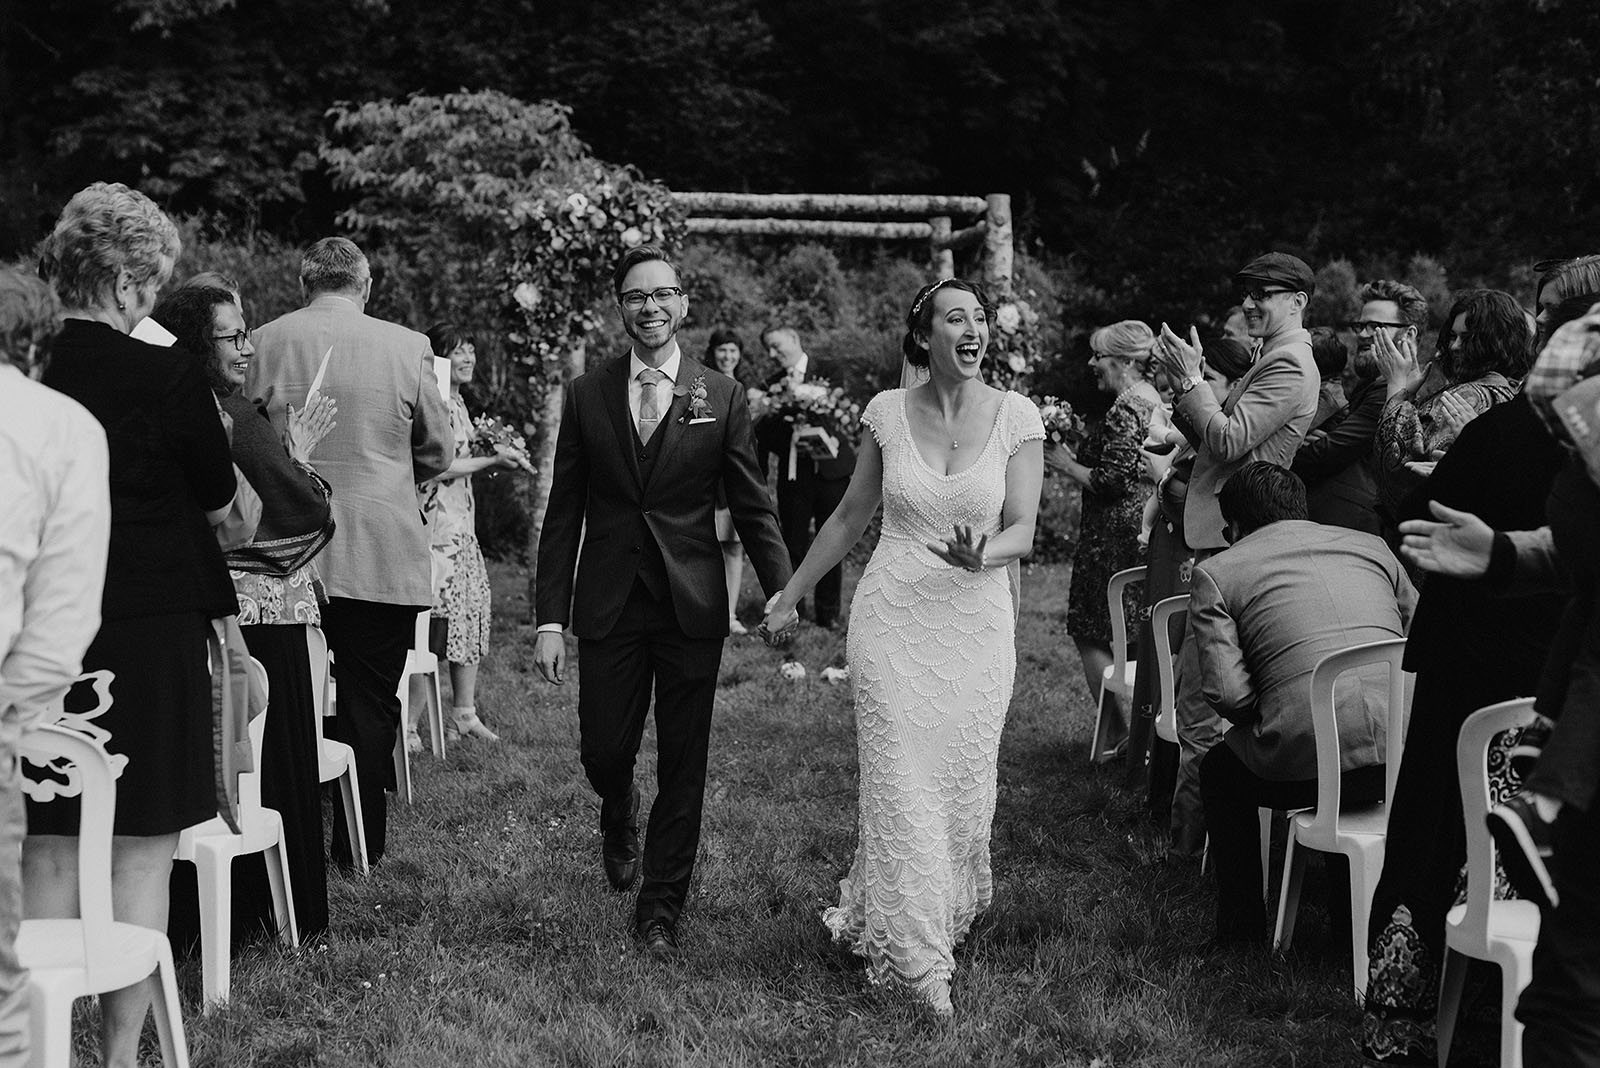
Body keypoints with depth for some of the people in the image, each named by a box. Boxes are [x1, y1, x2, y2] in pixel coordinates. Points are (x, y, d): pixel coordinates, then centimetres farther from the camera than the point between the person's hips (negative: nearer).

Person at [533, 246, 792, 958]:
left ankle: (661, 908, 17)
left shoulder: (721, 398, 2)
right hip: (609, 605, 1)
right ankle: (619, 820, 40)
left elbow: (753, 509, 3)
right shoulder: (586, 396, 4)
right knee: (603, 751, 3)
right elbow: (563, 515, 4)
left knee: (683, 765, 3)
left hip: (693, 606, -1)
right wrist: (551, 619, -1)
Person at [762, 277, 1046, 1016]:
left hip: (977, 622, 1)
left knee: (965, 785, 5)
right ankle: (916, 958, 2)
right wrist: (792, 594, 17)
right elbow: (851, 517, 12)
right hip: (893, 619, -1)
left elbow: (1022, 531, -6)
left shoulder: (1016, 416, -1)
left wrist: (980, 555, -28)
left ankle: (873, 919, 29)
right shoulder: (888, 412, 1)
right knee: (901, 782, -6)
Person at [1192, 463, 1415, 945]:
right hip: (1408, 756, 4)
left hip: (1311, 761, -4)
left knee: (1219, 769, 28)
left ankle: (1242, 931, 30)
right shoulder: (1370, 545, 22)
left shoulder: (1216, 572, 10)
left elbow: (1228, 694, -3)